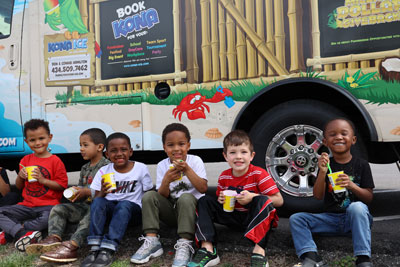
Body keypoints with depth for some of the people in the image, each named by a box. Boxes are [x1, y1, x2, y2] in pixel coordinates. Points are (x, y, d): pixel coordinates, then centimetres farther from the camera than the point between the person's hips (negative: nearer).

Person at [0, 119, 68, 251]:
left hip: (47, 205, -5)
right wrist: (20, 176, -2)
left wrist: (43, 180, -16)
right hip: (27, 205, 5)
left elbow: (62, 185, -5)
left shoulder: (55, 161, -2)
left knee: (48, 218, -37)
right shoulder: (25, 160, 12)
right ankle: (24, 234, -31)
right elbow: (19, 187, 19)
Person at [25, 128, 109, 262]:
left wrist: (87, 192, -20)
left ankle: (72, 246, -50)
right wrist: (74, 192, 3)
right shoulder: (84, 168, 21)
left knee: (91, 215, -38)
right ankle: (54, 238, -23)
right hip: (83, 205, 9)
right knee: (58, 209, -2)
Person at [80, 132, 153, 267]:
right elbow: (96, 198, 4)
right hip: (110, 208, 2)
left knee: (124, 205, -34)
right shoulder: (103, 171, 3)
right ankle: (94, 248, -34)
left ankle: (108, 250, -42)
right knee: (98, 202, -28)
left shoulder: (141, 168, -2)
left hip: (133, 208, -2)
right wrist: (102, 193, -18)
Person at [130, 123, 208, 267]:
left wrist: (187, 170, -28)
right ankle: (151, 241, -20)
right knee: (149, 196, -17)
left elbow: (203, 189, -18)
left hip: (192, 207, -3)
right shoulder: (162, 165, -1)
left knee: (186, 197, -34)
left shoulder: (195, 161, -7)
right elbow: (162, 196, -6)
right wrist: (166, 181, -26)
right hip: (171, 211, 3)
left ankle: (184, 245, -35)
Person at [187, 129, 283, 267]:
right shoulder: (224, 177, -1)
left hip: (254, 217, -4)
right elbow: (221, 198, 16)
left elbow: (279, 200, -17)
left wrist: (253, 197, -28)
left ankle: (259, 251, -41)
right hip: (233, 217, 5)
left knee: (263, 200, -34)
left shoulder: (259, 174, -14)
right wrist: (221, 199, -10)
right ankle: (207, 249, -21)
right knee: (205, 201, -8)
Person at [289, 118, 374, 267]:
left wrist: (351, 185, -21)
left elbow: (369, 198, -2)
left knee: (357, 207, -35)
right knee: (295, 218, -13)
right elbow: (318, 196, -4)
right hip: (331, 218, 3)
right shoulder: (326, 164, 4)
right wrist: (322, 173, -20)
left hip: (355, 218, -2)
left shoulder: (361, 165, 1)